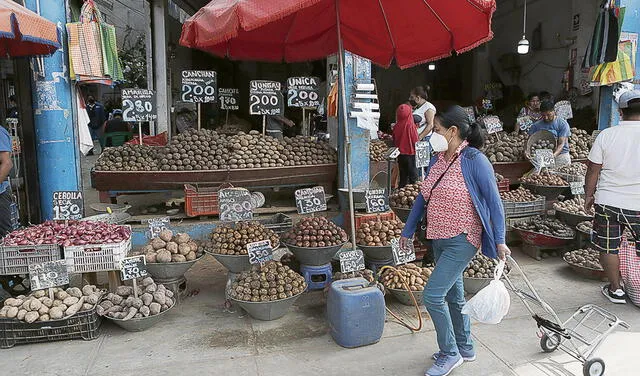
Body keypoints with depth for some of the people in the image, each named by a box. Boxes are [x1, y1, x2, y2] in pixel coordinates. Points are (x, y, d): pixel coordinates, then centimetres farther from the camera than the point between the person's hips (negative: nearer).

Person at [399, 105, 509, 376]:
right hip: (439, 239, 8)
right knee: (453, 295, 18)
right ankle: (465, 348, 37)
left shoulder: (474, 160, -16)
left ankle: (450, 354, 12)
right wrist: (408, 231, 17)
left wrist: (499, 241, -16)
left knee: (432, 295, -9)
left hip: (462, 240, -8)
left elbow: (494, 201, -13)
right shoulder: (437, 160, 6)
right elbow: (423, 197, 13)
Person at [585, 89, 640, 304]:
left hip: (608, 202, 0)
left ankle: (615, 290, 25)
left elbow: (593, 171, -3)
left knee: (609, 248, 14)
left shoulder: (606, 135, -7)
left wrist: (588, 196, 9)